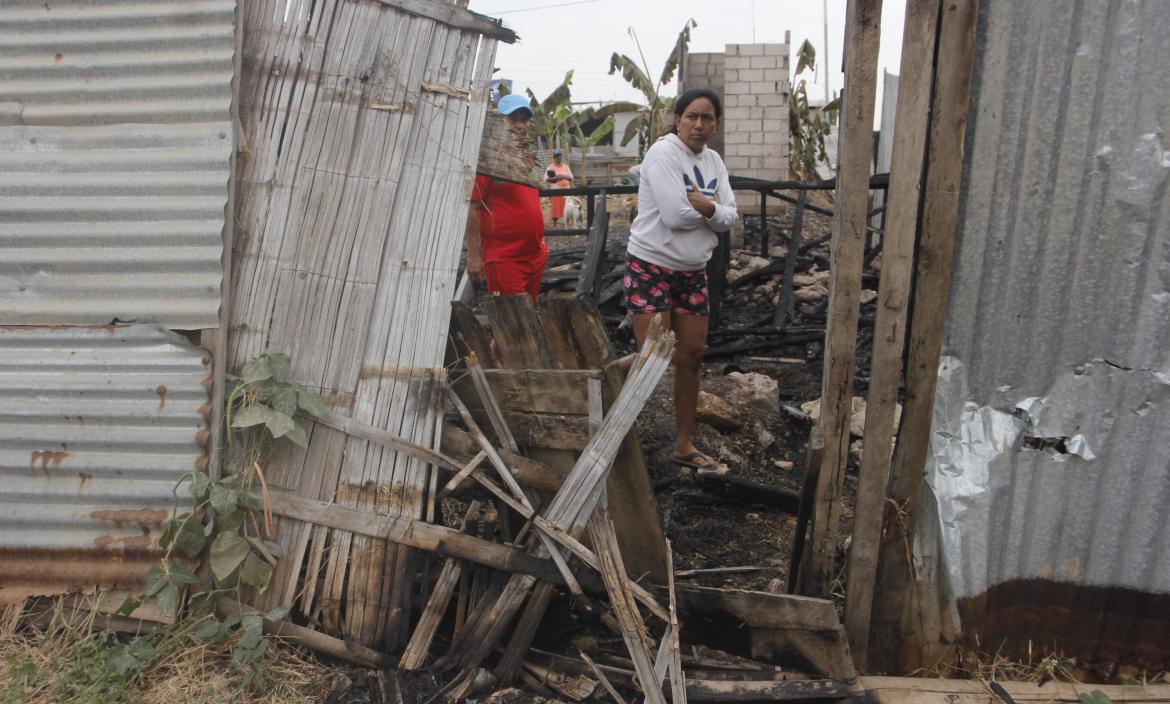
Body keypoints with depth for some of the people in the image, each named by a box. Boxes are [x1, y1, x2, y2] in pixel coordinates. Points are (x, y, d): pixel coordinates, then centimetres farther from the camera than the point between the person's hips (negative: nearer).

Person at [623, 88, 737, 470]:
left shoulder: (713, 161, 10)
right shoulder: (663, 153, -13)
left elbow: (730, 218, 1)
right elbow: (675, 215, -22)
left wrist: (704, 206, -20)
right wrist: (714, 208, -7)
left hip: (693, 271, 7)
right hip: (651, 267, -7)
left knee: (691, 356, 10)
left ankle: (684, 444, 23)